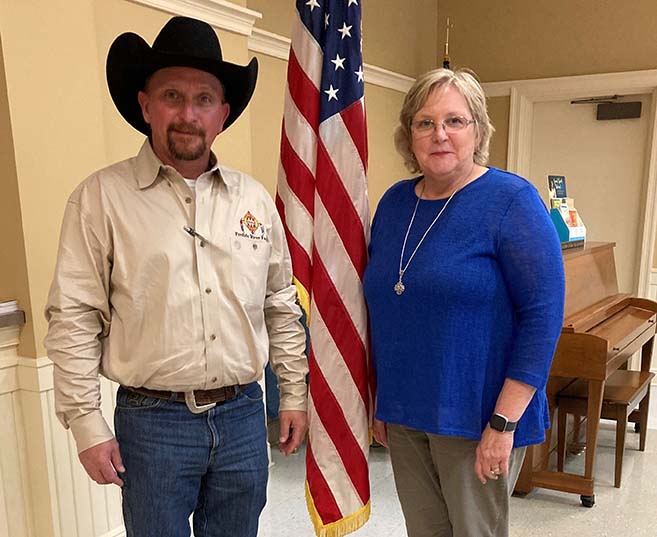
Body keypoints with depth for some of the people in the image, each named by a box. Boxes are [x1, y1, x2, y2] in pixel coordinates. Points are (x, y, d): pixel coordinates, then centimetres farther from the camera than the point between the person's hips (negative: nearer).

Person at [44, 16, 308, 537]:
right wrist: (86, 422, -8)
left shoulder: (254, 197, 3)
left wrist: (295, 392, 9)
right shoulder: (102, 196, -7)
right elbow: (74, 319, -7)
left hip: (243, 414, 4)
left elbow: (282, 305, 8)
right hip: (152, 420, -3)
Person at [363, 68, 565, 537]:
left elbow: (543, 314, -16)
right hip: (402, 416, 5)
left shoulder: (511, 201, -12)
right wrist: (381, 399, 11)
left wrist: (503, 422, -18)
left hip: (476, 420, -5)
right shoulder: (394, 202, 5)